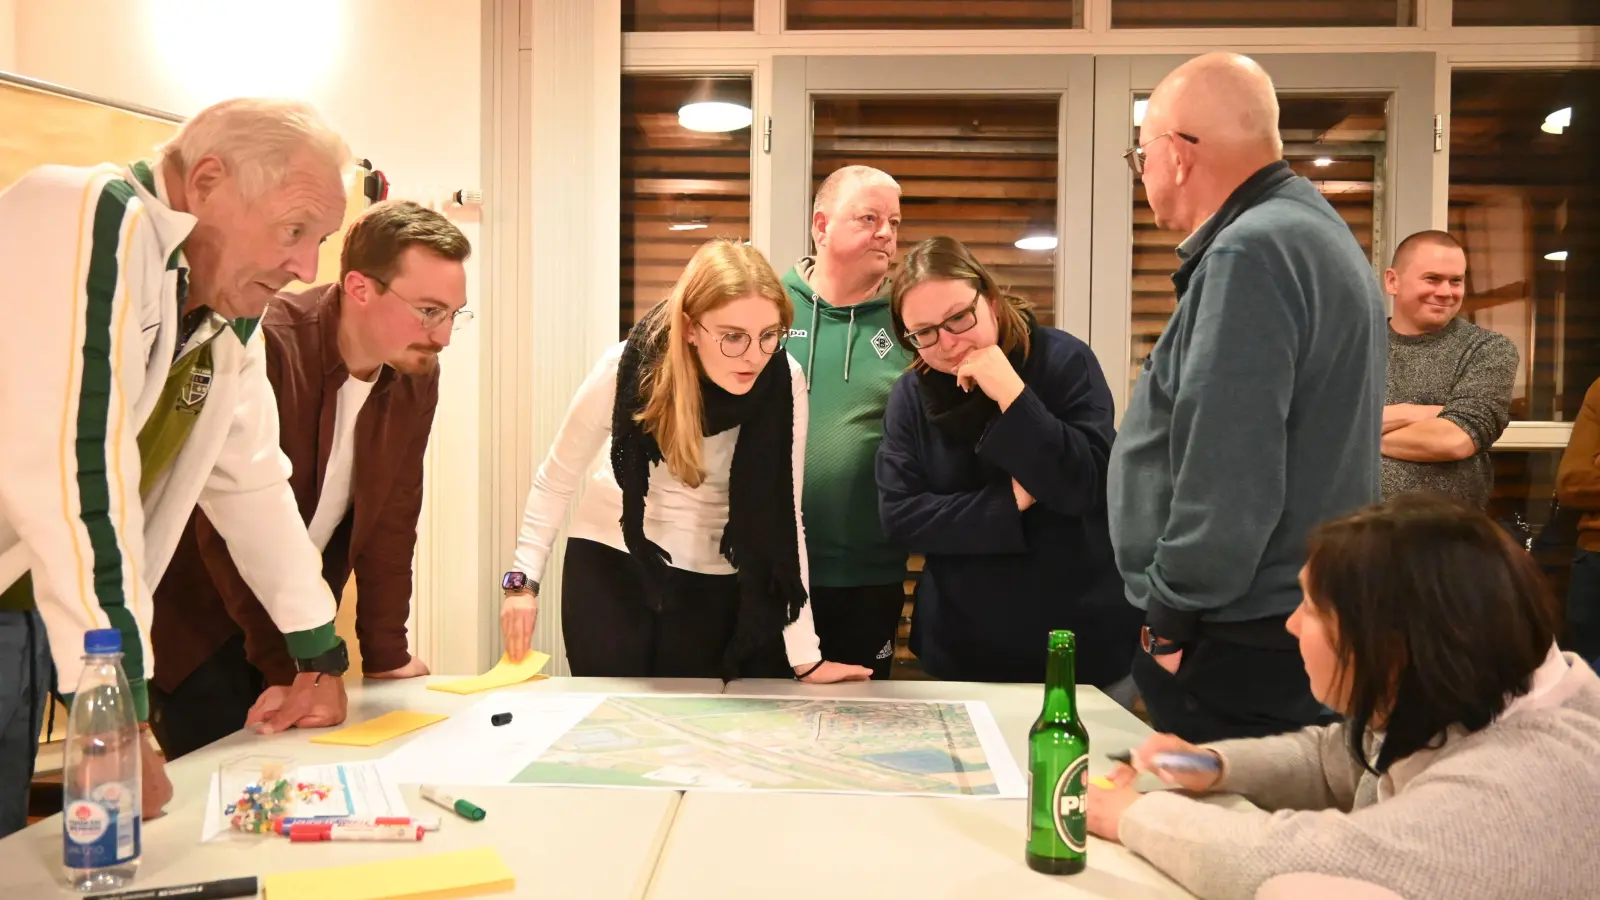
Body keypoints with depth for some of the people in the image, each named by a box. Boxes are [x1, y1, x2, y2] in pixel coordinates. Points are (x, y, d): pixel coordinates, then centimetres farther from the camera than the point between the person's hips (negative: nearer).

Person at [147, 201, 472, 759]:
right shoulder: (264, 346, -27)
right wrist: (291, 669, -27)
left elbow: (391, 518, -1)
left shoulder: (417, 373, -6)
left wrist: (385, 656, -2)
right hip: (197, 619, -5)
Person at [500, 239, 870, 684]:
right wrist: (523, 579, -11)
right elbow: (556, 478, -7)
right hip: (608, 563, 0)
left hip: (713, 579, 1)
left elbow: (781, 515, -15)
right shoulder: (627, 366, -22)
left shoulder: (783, 381, -21)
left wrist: (805, 657, -15)